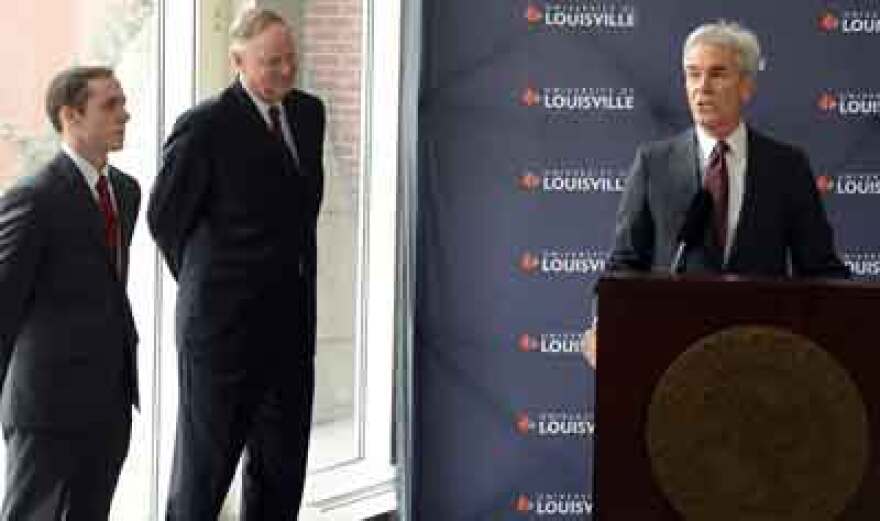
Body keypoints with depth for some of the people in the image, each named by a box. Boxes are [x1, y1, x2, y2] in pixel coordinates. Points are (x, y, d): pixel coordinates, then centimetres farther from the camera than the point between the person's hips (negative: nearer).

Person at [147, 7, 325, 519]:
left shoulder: (309, 112, 8)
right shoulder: (205, 126, -13)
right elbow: (166, 216, -4)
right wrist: (204, 284, 5)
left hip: (291, 319, 7)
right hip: (224, 323, -6)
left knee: (282, 468, 12)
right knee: (204, 464, 4)